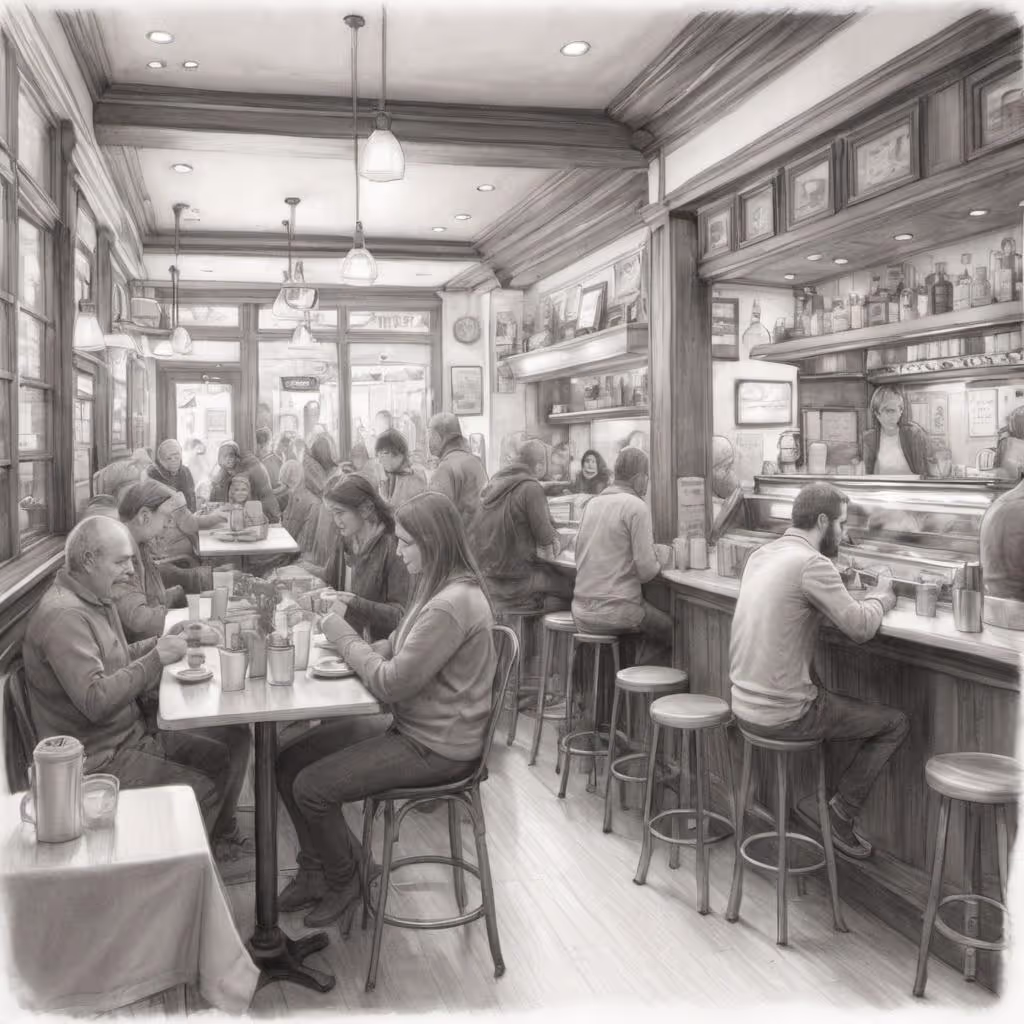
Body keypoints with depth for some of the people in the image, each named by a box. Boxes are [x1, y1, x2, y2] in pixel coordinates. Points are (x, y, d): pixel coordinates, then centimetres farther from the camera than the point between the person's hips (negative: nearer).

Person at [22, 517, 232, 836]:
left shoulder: (95, 599, 9)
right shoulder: (62, 615, -24)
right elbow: (95, 701, -30)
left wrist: (162, 642, 1)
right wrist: (155, 659, -27)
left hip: (131, 735, 10)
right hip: (98, 758, -10)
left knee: (218, 757, 9)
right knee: (201, 791, -14)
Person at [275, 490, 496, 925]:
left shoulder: (452, 605, -27)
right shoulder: (440, 588, 6)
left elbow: (391, 683, -24)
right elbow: (399, 648, 15)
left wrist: (342, 635, -12)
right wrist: (357, 650, -3)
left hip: (436, 748, -10)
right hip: (409, 725, 10)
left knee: (311, 788, -11)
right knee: (289, 762, 6)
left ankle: (342, 880, 17)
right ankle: (316, 870, 24)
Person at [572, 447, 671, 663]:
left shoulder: (593, 503, 9)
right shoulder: (637, 507, -11)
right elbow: (646, 569, -16)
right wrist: (655, 565, 8)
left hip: (581, 609, 8)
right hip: (616, 610, -7)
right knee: (667, 629, 14)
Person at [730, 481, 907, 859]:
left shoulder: (761, 555, 8)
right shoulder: (812, 563, -18)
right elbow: (861, 627, -15)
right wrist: (883, 593, 5)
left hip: (744, 705, 8)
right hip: (783, 715, -8)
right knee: (895, 724, 9)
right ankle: (842, 813, 14)